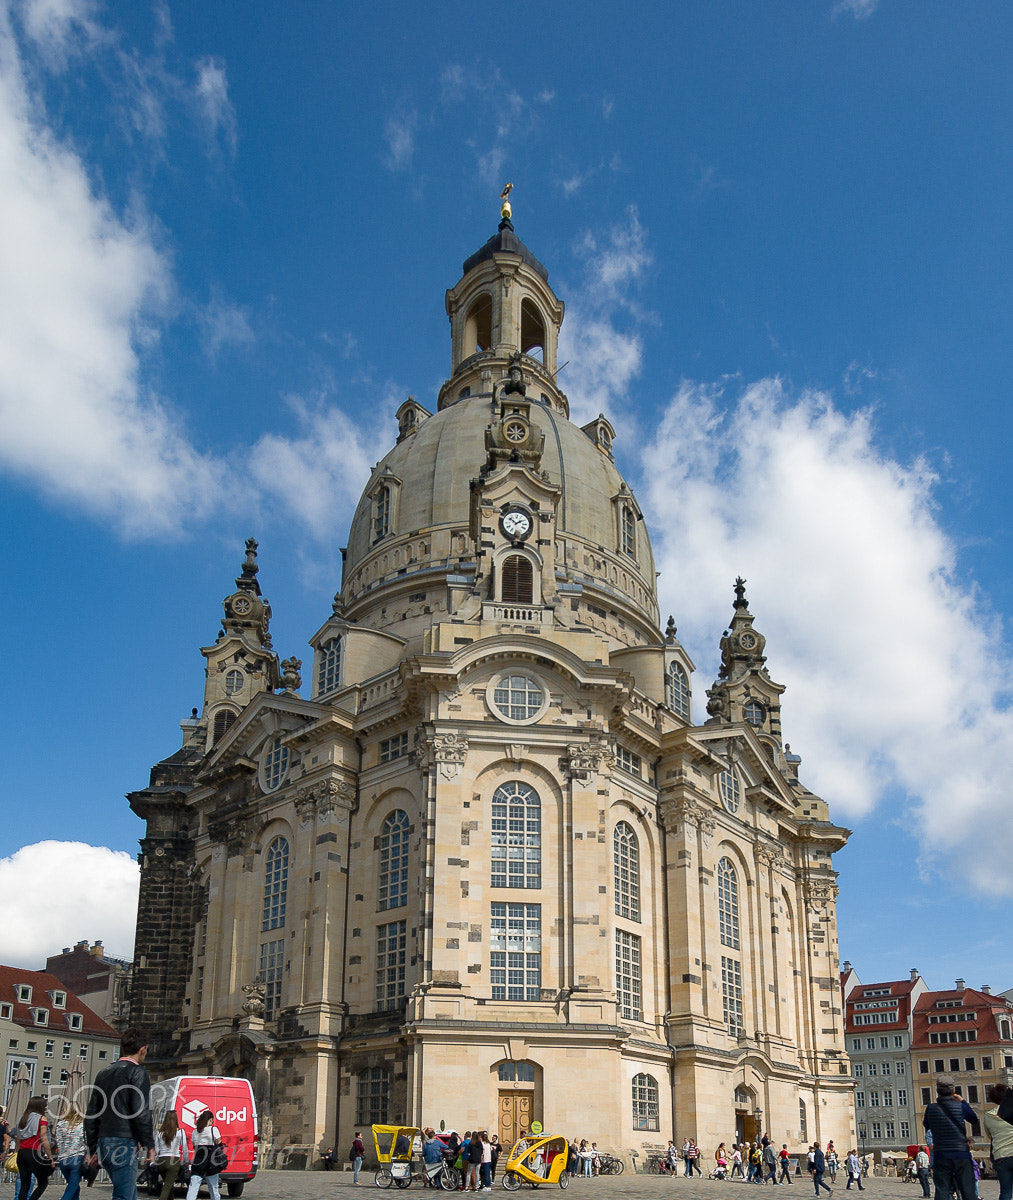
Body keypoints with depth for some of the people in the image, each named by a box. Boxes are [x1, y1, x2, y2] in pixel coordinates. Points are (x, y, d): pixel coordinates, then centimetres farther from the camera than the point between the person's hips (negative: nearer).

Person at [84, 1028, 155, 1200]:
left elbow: (91, 1115, 18)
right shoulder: (137, 1072, -6)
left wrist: (92, 1148, 22)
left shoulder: (104, 1073, 17)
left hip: (104, 1143, 8)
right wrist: (149, 1145, -7)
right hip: (124, 1143, -8)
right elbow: (141, 1113, -14)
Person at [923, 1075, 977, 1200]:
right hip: (962, 1156, -1)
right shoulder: (960, 1106, -6)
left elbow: (926, 1125, 15)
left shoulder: (931, 1108, -3)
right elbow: (975, 1120, 12)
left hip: (941, 1157, 1)